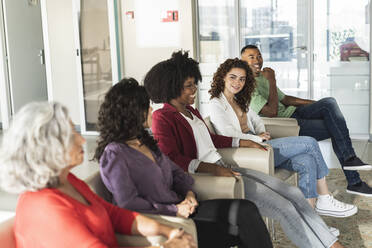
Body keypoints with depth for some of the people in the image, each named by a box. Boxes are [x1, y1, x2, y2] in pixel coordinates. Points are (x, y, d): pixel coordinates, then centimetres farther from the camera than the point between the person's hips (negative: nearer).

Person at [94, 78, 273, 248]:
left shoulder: (145, 142, 15)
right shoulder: (114, 154, -12)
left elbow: (175, 171, 22)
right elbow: (128, 204, -17)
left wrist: (188, 193, 1)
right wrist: (174, 211, -16)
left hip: (181, 208, 8)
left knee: (246, 210, -11)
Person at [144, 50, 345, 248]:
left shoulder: (190, 111, 19)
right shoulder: (162, 118, -9)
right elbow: (170, 158, -21)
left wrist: (245, 142, 22)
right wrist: (213, 169, -27)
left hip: (223, 169, 9)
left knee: (294, 194, -1)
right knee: (284, 207, -15)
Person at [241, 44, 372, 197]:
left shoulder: (263, 77, 17)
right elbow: (272, 112, -23)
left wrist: (317, 104, 17)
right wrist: (272, 81, -20)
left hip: (293, 112, 9)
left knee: (329, 102, -12)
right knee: (336, 129, -14)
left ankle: (349, 159, -9)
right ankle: (354, 182, -4)